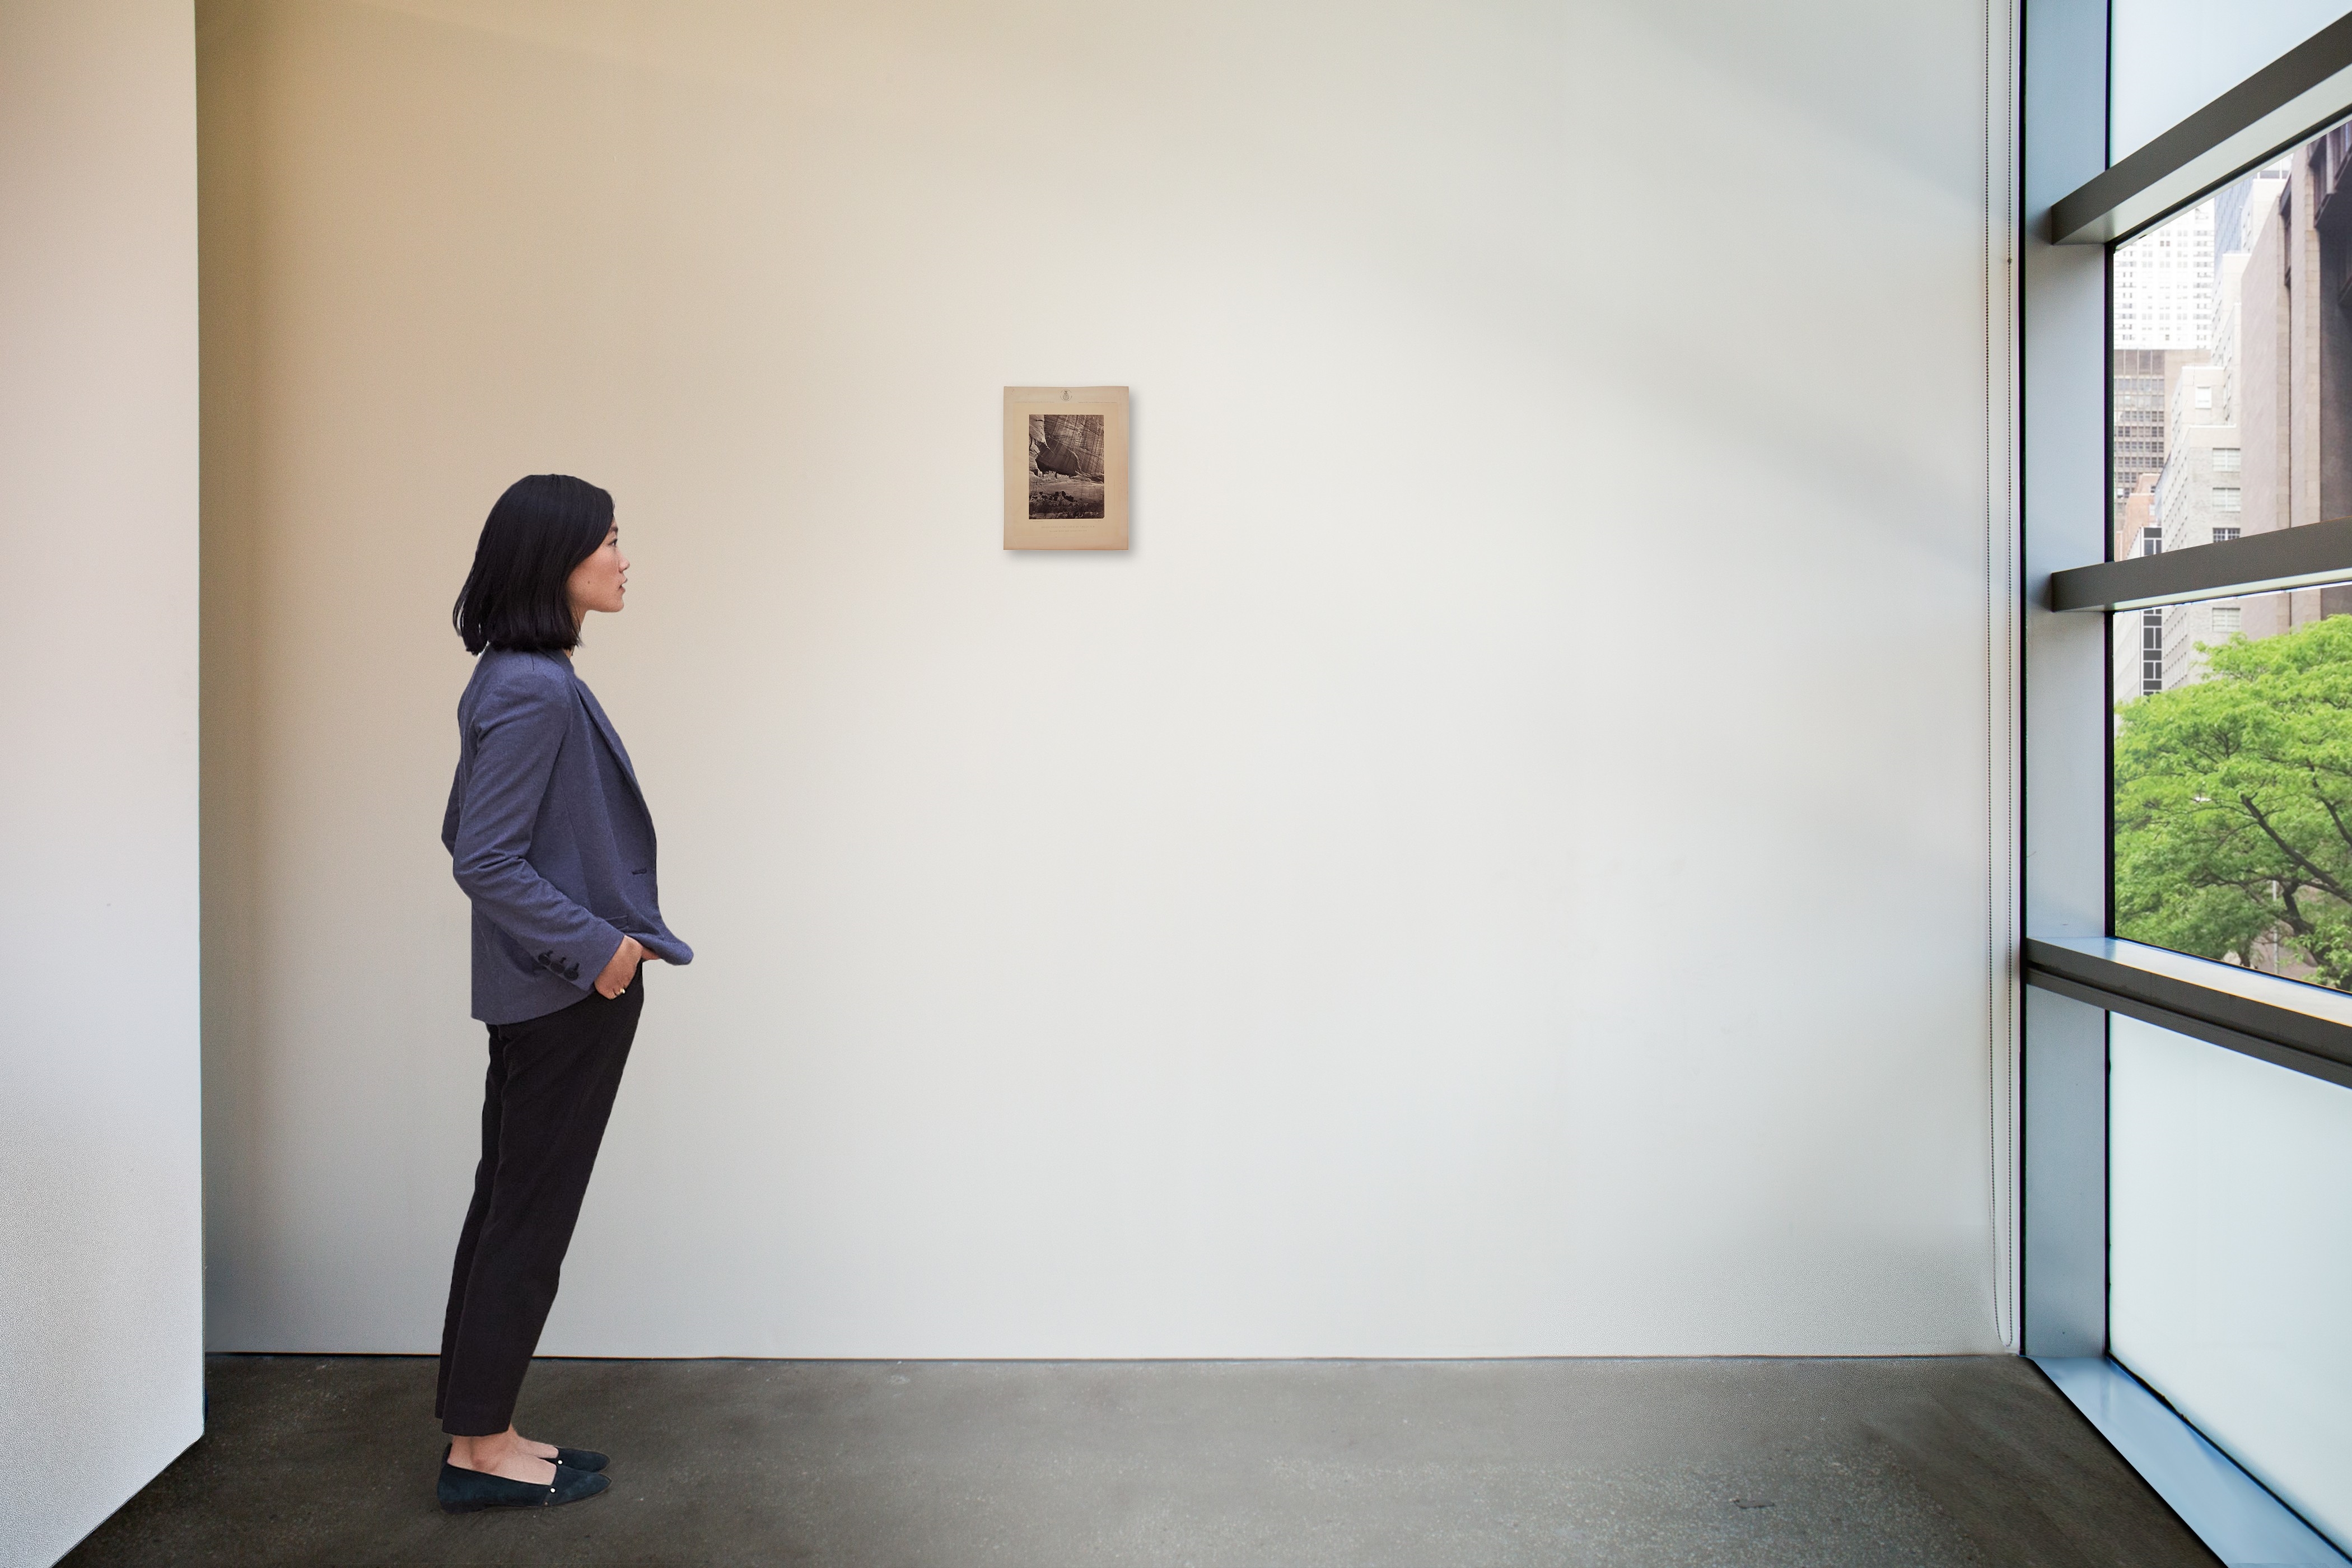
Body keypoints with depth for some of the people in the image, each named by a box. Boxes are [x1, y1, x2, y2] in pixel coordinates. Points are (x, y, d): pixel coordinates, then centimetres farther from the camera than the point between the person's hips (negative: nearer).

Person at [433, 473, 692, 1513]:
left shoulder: (521, 680, 10)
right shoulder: (536, 692, -20)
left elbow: (465, 834, 16)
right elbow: (486, 860, -22)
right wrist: (596, 943, -17)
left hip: (541, 989, 10)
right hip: (568, 993, -10)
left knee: (508, 1205, 16)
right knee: (530, 1216, 2)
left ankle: (477, 1432, 28)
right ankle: (481, 1451, 16)